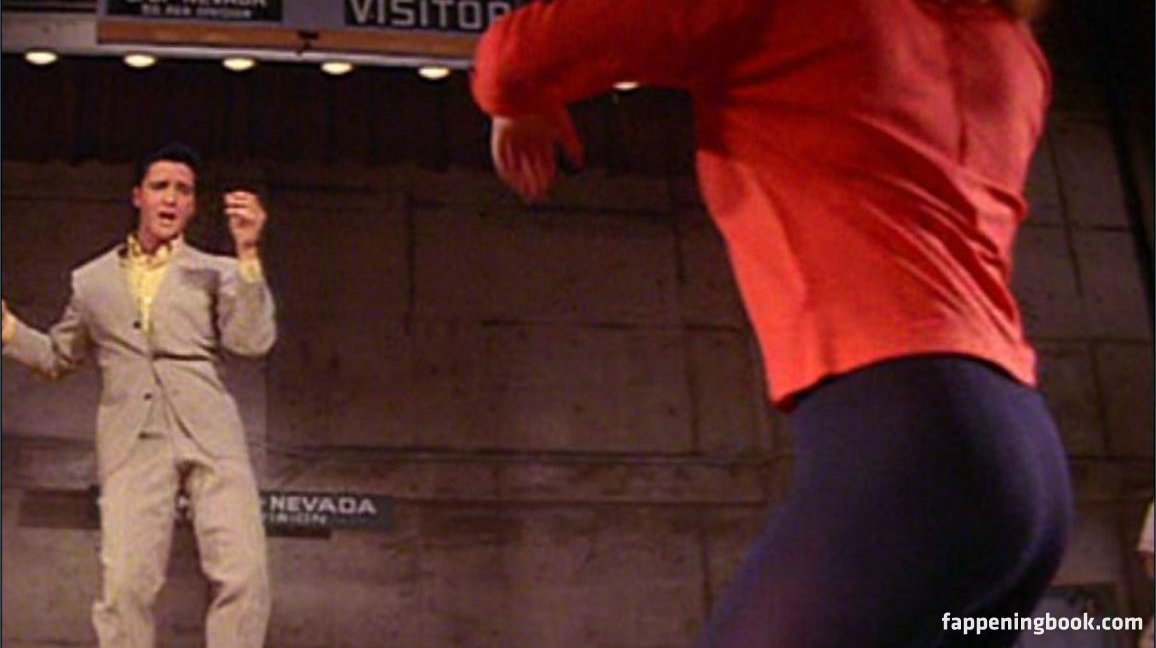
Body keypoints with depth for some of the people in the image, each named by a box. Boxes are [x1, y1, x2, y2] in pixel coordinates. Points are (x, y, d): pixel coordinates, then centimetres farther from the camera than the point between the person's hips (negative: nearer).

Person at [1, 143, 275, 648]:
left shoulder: (217, 272, 16)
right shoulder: (92, 279, 21)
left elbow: (252, 341, -1)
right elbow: (57, 358, 29)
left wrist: (248, 253, -8)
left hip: (209, 436, -1)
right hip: (133, 442, 1)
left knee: (244, 576, -13)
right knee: (126, 584, -13)